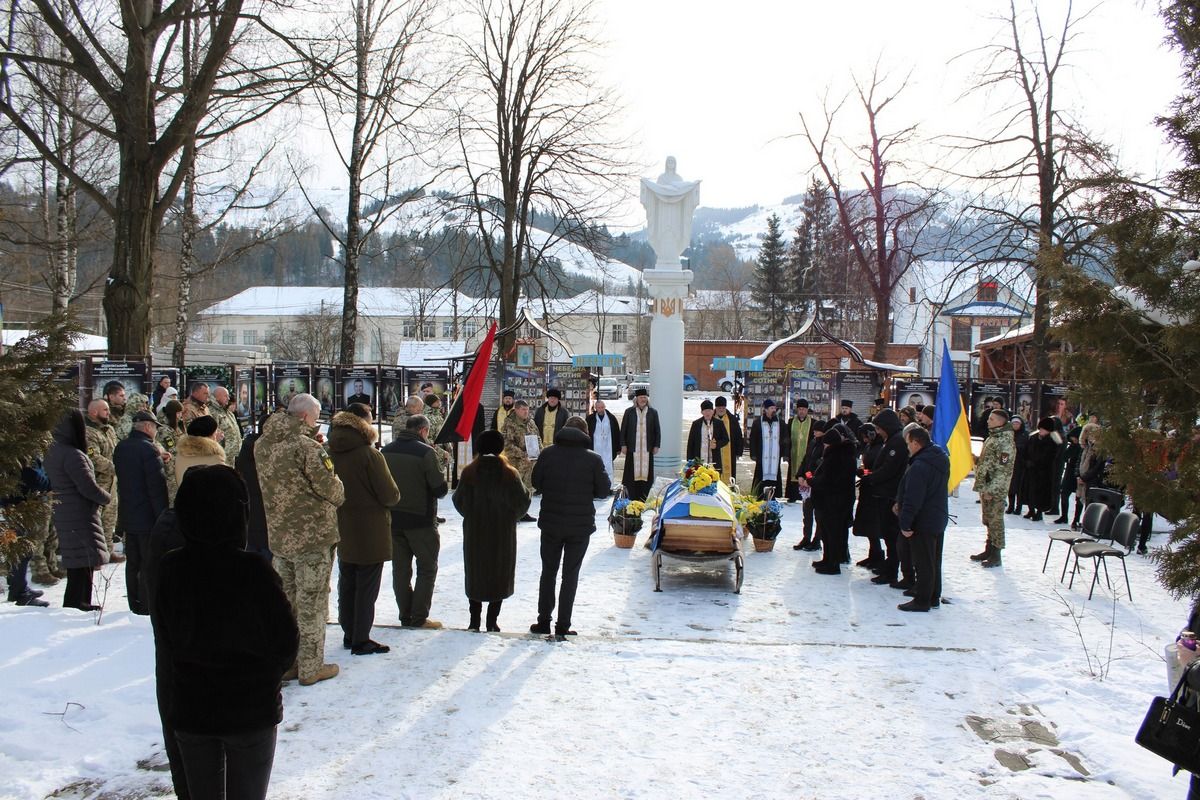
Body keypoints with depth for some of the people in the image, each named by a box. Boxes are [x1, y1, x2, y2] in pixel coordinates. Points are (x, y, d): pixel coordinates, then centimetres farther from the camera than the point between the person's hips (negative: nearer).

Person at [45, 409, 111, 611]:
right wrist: (107, 497, -1)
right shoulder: (72, 454, -20)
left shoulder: (53, 451, 10)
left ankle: (80, 602, 25)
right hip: (80, 518, -10)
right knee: (83, 564, -6)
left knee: (77, 564, 18)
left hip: (63, 516, 10)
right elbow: (88, 487, -21)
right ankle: (75, 603, -5)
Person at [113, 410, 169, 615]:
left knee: (132, 562, 14)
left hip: (128, 515, 8)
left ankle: (134, 603, 21)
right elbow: (157, 486, -19)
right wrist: (163, 515, -16)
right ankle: (147, 604, 3)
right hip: (148, 517, -8)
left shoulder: (120, 449, 8)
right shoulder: (148, 449, -18)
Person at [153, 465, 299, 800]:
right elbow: (285, 644, -14)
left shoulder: (169, 569, -11)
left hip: (189, 712, 3)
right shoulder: (252, 571, -22)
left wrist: (172, 706, 14)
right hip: (251, 710, -3)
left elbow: (164, 647, 0)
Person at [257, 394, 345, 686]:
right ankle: (311, 667, 11)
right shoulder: (306, 447, -19)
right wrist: (341, 493, 6)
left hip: (277, 536, 7)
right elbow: (332, 489, -16)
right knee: (311, 603, 4)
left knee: (285, 601, 17)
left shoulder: (261, 445, 3)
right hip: (313, 535, -6)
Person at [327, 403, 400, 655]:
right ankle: (361, 641, 8)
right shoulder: (370, 455, -19)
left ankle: (349, 634, 27)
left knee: (346, 585, 17)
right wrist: (392, 495, 4)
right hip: (370, 533, -6)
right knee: (367, 587, 3)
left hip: (342, 531, 6)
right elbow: (390, 496, -17)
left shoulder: (331, 453, -2)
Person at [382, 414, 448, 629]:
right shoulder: (425, 452, -16)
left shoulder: (386, 451, 2)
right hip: (420, 520, -5)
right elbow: (440, 489, -16)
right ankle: (419, 617, 5)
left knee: (400, 568, 13)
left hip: (393, 519, 5)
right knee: (427, 568, 7)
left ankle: (405, 615, 18)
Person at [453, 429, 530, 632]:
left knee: (475, 574, 13)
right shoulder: (509, 474, -12)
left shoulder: (469, 472, -8)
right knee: (500, 575, 10)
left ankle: (475, 620, 15)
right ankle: (492, 620, 8)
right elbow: (521, 501, -7)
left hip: (474, 533, 1)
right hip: (502, 533, -1)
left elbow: (459, 500, -1)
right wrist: (511, 516, 14)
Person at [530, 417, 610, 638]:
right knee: (571, 574, 8)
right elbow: (603, 491, -4)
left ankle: (543, 621, 17)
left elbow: (536, 482, 2)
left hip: (551, 522, 1)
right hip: (581, 525, -1)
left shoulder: (549, 453, -6)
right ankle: (563, 626, 8)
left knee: (548, 572, 15)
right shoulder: (592, 459, -10)